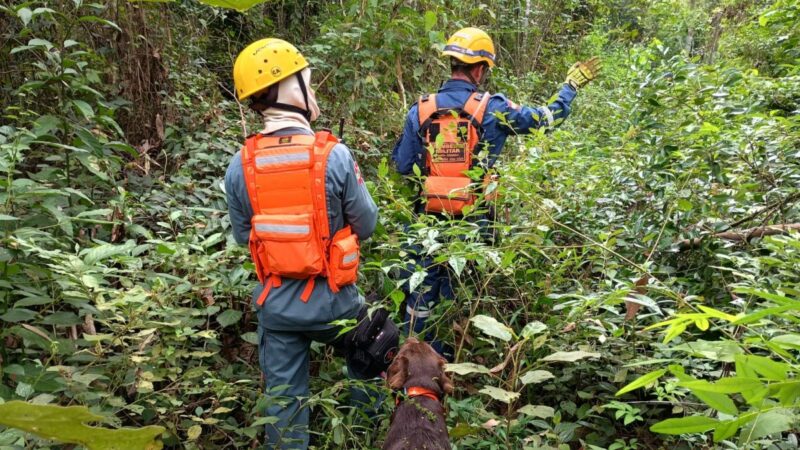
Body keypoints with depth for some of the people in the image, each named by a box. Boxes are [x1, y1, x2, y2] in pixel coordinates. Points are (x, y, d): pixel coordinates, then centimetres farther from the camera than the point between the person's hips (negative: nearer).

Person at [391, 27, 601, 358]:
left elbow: (401, 166, 0)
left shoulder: (420, 110, -3)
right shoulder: (492, 109, -7)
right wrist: (571, 85, 19)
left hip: (427, 220, 1)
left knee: (420, 298, 12)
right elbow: (548, 117, 4)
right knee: (456, 299, 15)